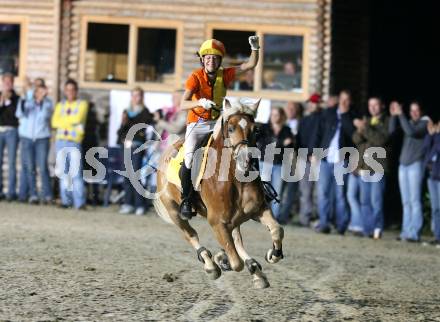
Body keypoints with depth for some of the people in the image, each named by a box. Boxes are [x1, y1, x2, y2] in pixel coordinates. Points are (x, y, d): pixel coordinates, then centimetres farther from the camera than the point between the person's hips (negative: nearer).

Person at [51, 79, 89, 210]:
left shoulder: (82, 104, 7)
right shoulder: (60, 105, 17)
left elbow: (78, 118, -10)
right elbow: (55, 122, 4)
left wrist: (63, 120, 1)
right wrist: (71, 121, -6)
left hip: (75, 141, -4)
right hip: (61, 141, 4)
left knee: (76, 172, -12)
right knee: (63, 172, 3)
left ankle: (79, 202, -15)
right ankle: (66, 201, 6)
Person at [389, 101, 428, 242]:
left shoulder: (424, 123, -2)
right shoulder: (408, 123, 15)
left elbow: (411, 131, -19)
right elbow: (392, 130, 3)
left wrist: (400, 114, -18)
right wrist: (393, 115, -8)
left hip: (415, 164, -6)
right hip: (403, 164, 6)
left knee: (414, 200, -10)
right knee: (406, 201, 6)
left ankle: (414, 233, -13)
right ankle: (406, 231, 7)